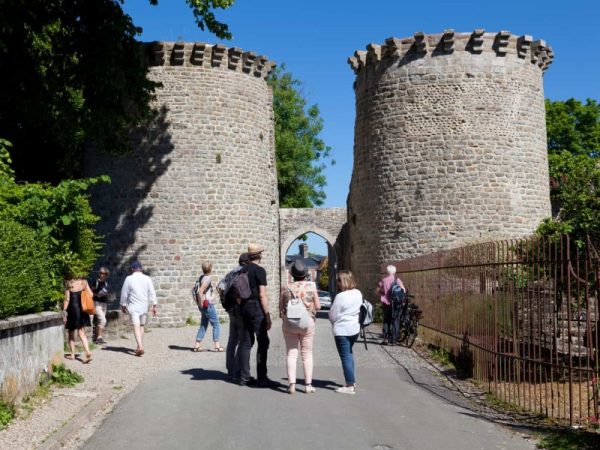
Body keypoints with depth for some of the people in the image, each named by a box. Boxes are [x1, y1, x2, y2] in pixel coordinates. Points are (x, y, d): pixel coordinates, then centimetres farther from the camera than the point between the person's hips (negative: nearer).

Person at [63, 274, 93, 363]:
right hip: (82, 310, 3)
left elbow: (67, 299, -11)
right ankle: (88, 352, -14)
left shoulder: (69, 284, -9)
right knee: (81, 333, 5)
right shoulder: (84, 282, 2)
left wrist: (64, 311, -6)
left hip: (72, 309, -3)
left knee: (71, 333, 14)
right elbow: (91, 294, 2)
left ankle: (72, 354, 18)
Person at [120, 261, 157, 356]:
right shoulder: (147, 279, 1)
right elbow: (152, 293, 0)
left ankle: (140, 346, -26)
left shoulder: (129, 279, -4)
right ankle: (140, 347, 22)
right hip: (144, 306, 3)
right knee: (141, 326, 16)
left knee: (136, 326, -10)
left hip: (133, 306, -3)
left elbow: (124, 293, 1)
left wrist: (123, 305, 14)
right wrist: (154, 305, 5)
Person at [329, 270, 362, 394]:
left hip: (342, 331, -8)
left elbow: (332, 316, -13)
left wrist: (335, 322, 7)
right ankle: (352, 381, 29)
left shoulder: (340, 296, -21)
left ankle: (349, 386, 6)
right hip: (355, 329, 8)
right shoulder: (358, 293, 1)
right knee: (349, 354, 23)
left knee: (345, 357, 1)